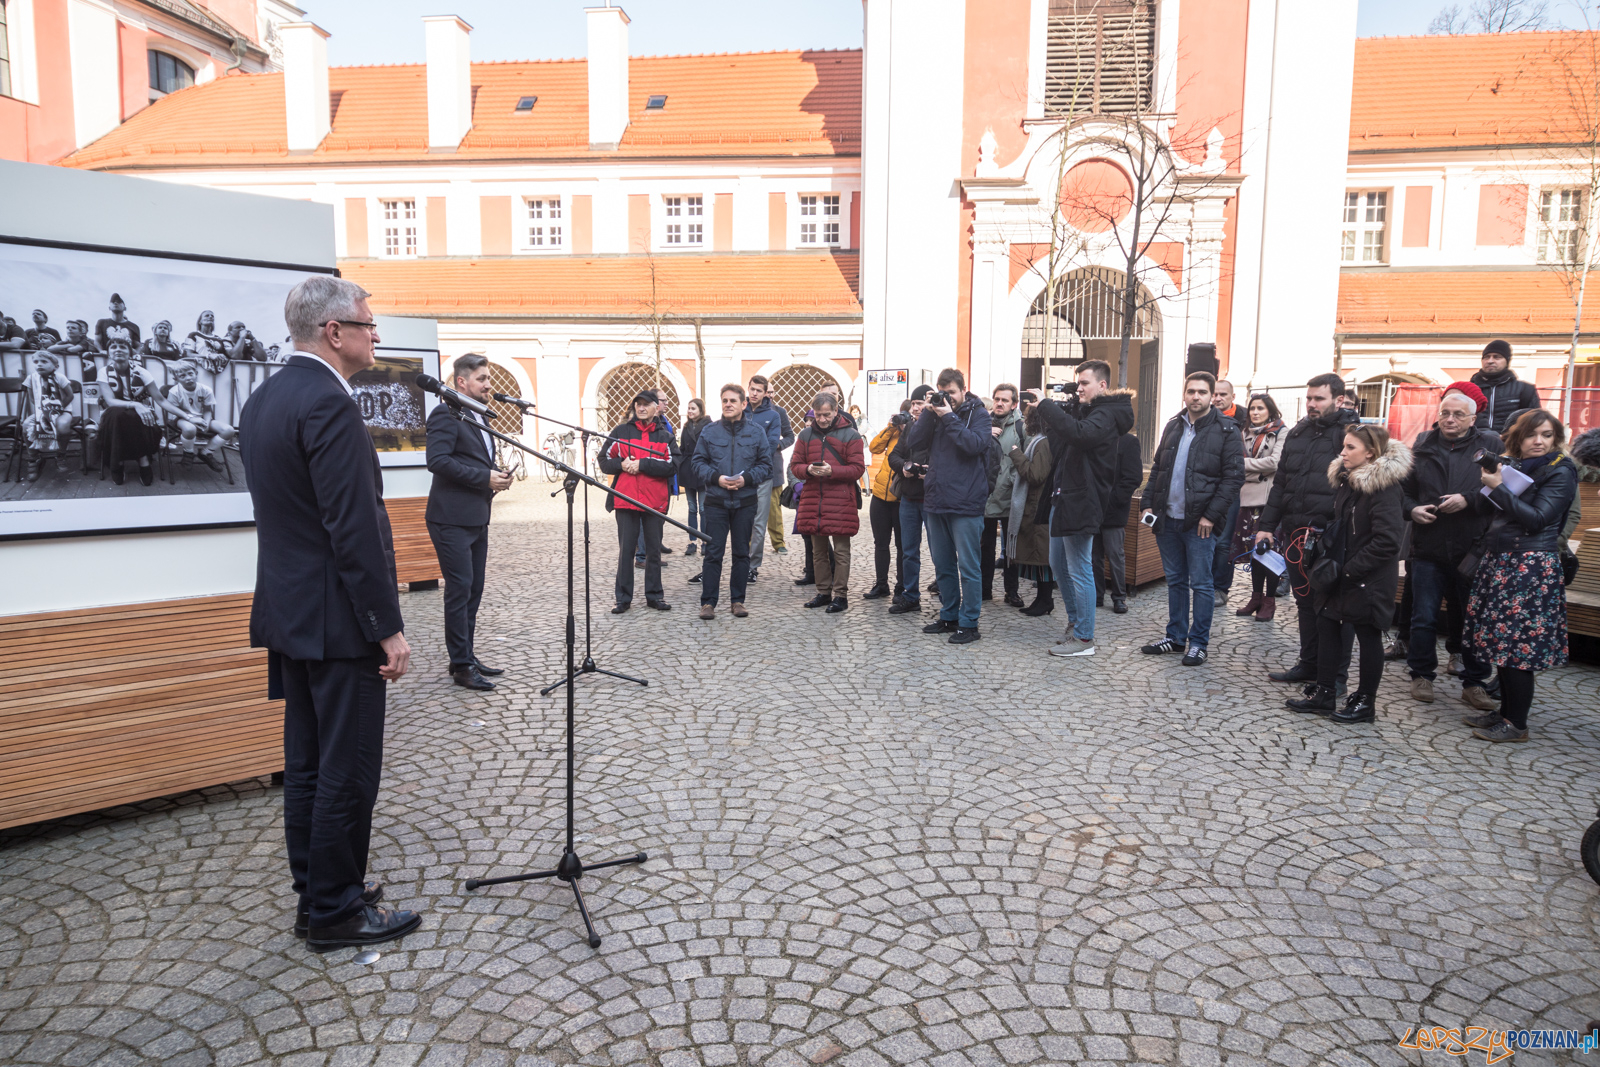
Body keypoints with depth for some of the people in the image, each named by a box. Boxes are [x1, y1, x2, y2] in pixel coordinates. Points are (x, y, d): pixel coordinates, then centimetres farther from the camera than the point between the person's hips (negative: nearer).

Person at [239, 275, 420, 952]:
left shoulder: (262, 400, 12)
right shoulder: (328, 404, -19)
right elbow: (354, 528, -23)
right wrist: (388, 627, -18)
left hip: (288, 614, 10)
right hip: (337, 619, -10)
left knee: (307, 763, 17)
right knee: (349, 769, 2)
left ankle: (317, 893, 30)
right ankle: (335, 911, 15)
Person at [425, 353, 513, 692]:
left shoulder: (478, 417, 19)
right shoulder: (446, 413, -10)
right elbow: (437, 461, -22)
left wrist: (497, 476, 6)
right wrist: (484, 478, -20)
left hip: (476, 519, 9)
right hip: (452, 520, -9)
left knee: (473, 590, 13)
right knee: (460, 589, -6)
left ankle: (468, 657, 23)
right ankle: (461, 666, 2)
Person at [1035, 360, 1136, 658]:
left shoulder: (1106, 415, -13)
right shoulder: (1081, 408, 16)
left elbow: (1079, 433, -34)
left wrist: (1046, 406, -23)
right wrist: (1046, 407, 2)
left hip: (1082, 501, -10)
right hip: (1062, 498, 10)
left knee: (1079, 571, -4)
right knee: (1058, 565, 18)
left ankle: (1084, 638, 4)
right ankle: (1074, 622, 31)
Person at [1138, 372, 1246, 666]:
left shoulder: (1226, 430, -5)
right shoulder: (1174, 426, 12)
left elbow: (1233, 477, -9)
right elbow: (1157, 468, 17)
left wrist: (1211, 515, -15)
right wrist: (1147, 503, 6)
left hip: (1200, 522, -5)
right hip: (1168, 519, 5)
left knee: (1200, 584, 2)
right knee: (1175, 581, 14)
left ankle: (1198, 643, 12)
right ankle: (1175, 636, 25)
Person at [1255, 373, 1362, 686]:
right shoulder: (1297, 434, 14)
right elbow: (1280, 483, 17)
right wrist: (1267, 525, 12)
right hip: (1297, 534, 7)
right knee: (1304, 600, 15)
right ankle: (1309, 663, 28)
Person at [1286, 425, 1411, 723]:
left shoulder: (1383, 488, -19)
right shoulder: (1345, 479, 7)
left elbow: (1386, 542, -24)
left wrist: (1350, 569, -20)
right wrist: (1330, 558, 5)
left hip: (1369, 579, -8)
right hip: (1341, 573, 8)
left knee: (1368, 636, 6)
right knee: (1327, 627, 11)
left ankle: (1365, 702, 19)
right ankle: (1324, 694, 22)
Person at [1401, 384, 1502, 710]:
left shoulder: (1490, 445, 1)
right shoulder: (1422, 445, 6)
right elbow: (1402, 489, 11)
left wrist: (1468, 499, -20)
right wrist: (1411, 509, -8)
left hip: (1472, 552, -1)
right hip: (1428, 550, 1)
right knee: (1424, 618, 6)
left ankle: (1474, 683, 21)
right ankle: (1422, 675, 21)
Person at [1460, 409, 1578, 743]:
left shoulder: (1560, 472, -5)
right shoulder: (1512, 466, 13)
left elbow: (1536, 519, -15)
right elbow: (1483, 509, 9)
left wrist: (1499, 487, -18)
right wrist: (1486, 481, -8)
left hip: (1531, 566, -7)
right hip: (1498, 561, 7)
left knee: (1519, 645, -5)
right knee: (1500, 640, 10)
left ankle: (1516, 724, 3)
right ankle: (1505, 711, 21)